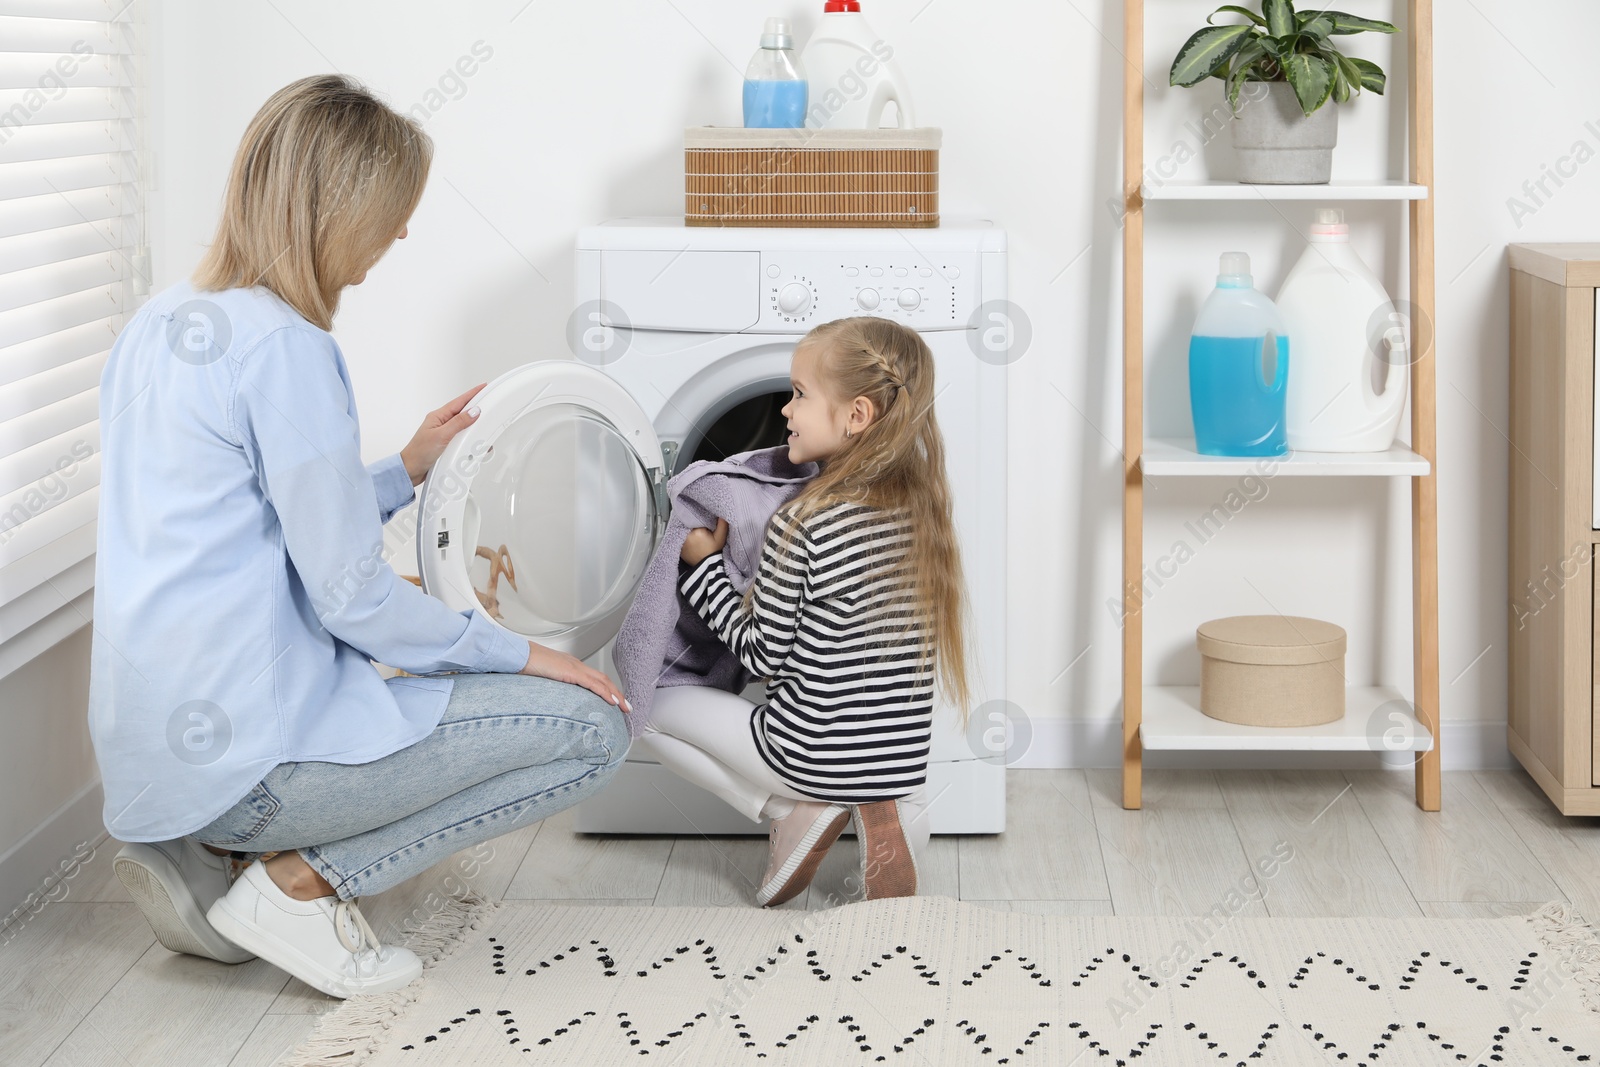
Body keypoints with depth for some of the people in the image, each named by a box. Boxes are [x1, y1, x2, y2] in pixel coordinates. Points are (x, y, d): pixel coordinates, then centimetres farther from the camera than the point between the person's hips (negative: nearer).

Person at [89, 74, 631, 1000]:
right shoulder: (285, 349, -18)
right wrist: (516, 654, -3)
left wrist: (407, 470, 19)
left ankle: (213, 855, 16)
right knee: (591, 727, -5)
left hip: (148, 741, 9)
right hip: (241, 745, -9)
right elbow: (350, 596, -15)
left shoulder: (164, 323, 10)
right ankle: (300, 882, -4)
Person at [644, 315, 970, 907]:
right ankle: (886, 813, 8)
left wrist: (704, 564, 0)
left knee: (651, 708, 14)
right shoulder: (921, 508, 0)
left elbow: (764, 656, -12)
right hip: (903, 763, 6)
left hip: (810, 755, -5)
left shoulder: (800, 526, -20)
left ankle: (797, 812, 1)